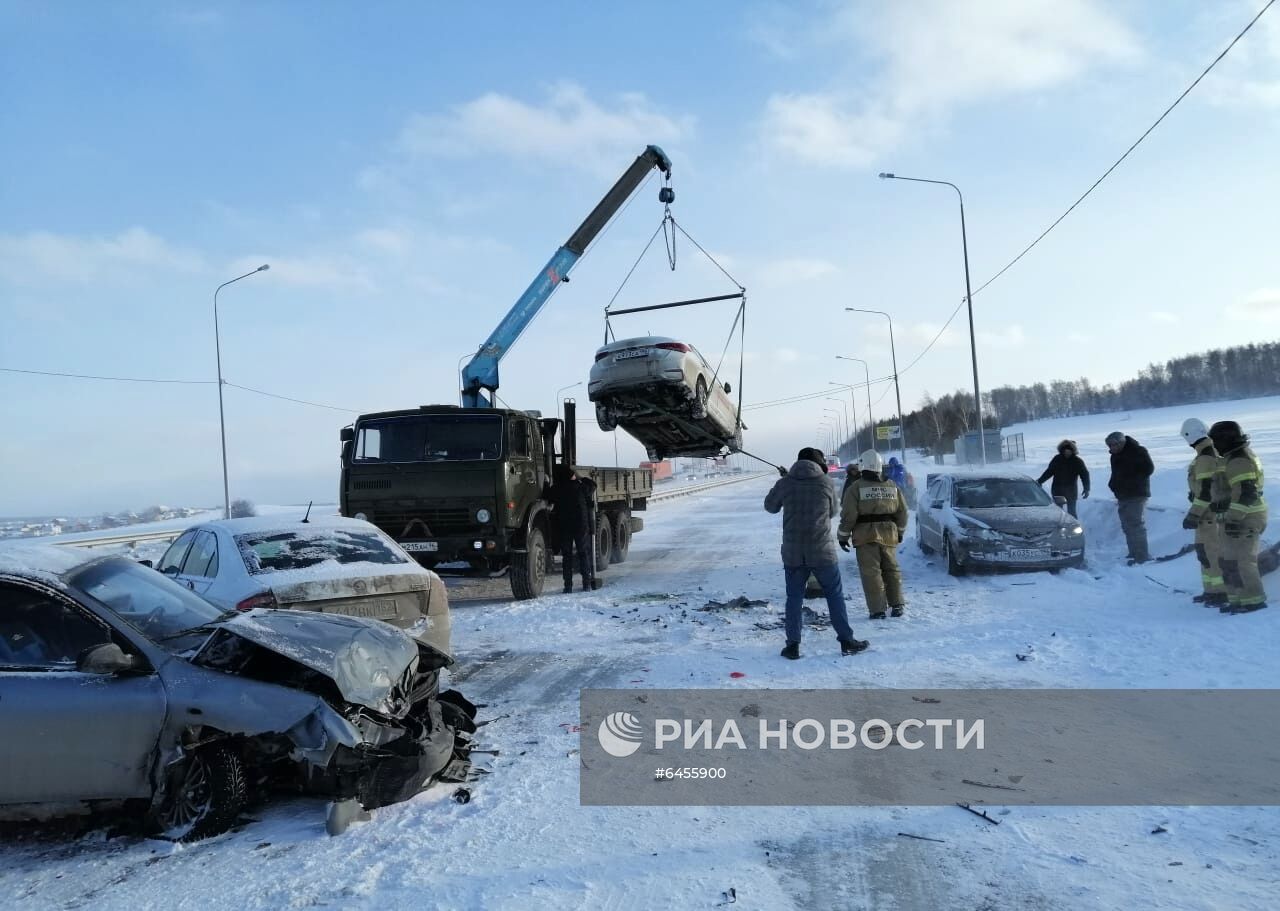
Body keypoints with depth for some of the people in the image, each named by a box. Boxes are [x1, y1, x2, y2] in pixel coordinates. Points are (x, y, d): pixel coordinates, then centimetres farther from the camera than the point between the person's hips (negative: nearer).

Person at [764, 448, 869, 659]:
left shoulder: (784, 483, -4)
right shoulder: (826, 483, -4)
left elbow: (770, 506, 12)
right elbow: (832, 512, 9)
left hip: (792, 552, 1)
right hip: (822, 551, -1)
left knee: (794, 598, 9)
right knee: (835, 595, 11)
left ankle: (793, 645, 8)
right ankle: (846, 641, 13)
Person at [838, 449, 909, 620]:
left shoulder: (855, 488, -7)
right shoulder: (892, 486, 9)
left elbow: (848, 516, -10)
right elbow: (902, 512, 13)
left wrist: (843, 536, 0)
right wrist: (900, 531, 25)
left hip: (866, 536, -4)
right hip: (889, 535, 5)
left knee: (871, 572, -1)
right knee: (892, 569, 16)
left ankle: (877, 609, -4)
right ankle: (897, 605, 20)